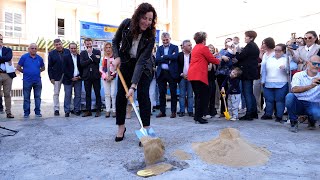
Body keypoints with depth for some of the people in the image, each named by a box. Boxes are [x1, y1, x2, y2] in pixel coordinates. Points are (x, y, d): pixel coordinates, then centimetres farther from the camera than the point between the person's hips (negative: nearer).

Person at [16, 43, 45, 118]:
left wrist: (37, 72, 7)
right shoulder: (24, 57, -2)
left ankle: (37, 112, 16)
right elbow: (18, 67, 3)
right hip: (27, 81, -2)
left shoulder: (39, 58, 5)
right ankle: (26, 113, 14)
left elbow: (43, 68, 18)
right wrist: (25, 72, 4)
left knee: (38, 97, 7)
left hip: (37, 81, 2)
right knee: (26, 98, 5)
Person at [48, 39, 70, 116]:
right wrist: (51, 77, -5)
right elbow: (49, 66, 2)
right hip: (57, 76, 0)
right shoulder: (51, 53, 3)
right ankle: (56, 109, 12)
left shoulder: (68, 51, 4)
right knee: (56, 93, 5)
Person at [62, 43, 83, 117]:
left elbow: (82, 68, 9)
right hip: (68, 79, -2)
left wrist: (80, 76, -6)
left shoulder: (80, 57, 9)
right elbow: (64, 69, -3)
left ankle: (77, 110, 13)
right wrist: (71, 77, -10)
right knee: (67, 95, 0)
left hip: (78, 79, 2)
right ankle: (67, 111, 5)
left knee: (78, 95, 4)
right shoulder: (66, 57, 3)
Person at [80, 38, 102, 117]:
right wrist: (92, 59, -7)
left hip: (96, 75, -1)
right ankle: (88, 110, 12)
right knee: (88, 94, 5)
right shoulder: (82, 53, 11)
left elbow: (98, 61, -9)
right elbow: (82, 63, -4)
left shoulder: (97, 52, 8)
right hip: (87, 76, 2)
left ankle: (98, 110, 7)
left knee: (97, 93, 1)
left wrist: (91, 54, -7)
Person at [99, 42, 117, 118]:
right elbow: (101, 68, 11)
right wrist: (105, 76, -3)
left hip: (113, 77, -4)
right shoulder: (103, 58, 10)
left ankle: (114, 110, 0)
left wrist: (112, 76, -9)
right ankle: (107, 110, 10)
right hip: (105, 78, 4)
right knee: (107, 94, 6)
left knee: (113, 94, -7)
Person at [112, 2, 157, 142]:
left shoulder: (150, 36, -24)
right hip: (126, 63, 2)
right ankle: (121, 127, 16)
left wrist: (133, 85, -37)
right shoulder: (126, 24, -18)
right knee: (121, 95, 0)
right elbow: (115, 41, 1)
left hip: (143, 66, -2)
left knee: (143, 95, -13)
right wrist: (116, 57, -16)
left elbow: (141, 61, -31)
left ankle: (146, 130, -8)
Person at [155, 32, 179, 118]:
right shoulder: (159, 48, 13)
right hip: (161, 73, 3)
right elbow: (157, 59, -3)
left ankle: (173, 111, 12)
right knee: (162, 93, 7)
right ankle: (162, 111, 16)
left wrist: (163, 57, -10)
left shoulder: (175, 47, 6)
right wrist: (169, 58, -11)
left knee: (173, 93, 3)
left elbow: (175, 57, -14)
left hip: (172, 73, -3)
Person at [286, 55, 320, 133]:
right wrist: (310, 86, -29)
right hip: (298, 104, 0)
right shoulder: (298, 75, 3)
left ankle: (311, 121, 9)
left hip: (313, 104, 1)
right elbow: (294, 89, -16)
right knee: (289, 96, -32)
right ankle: (293, 123, -10)